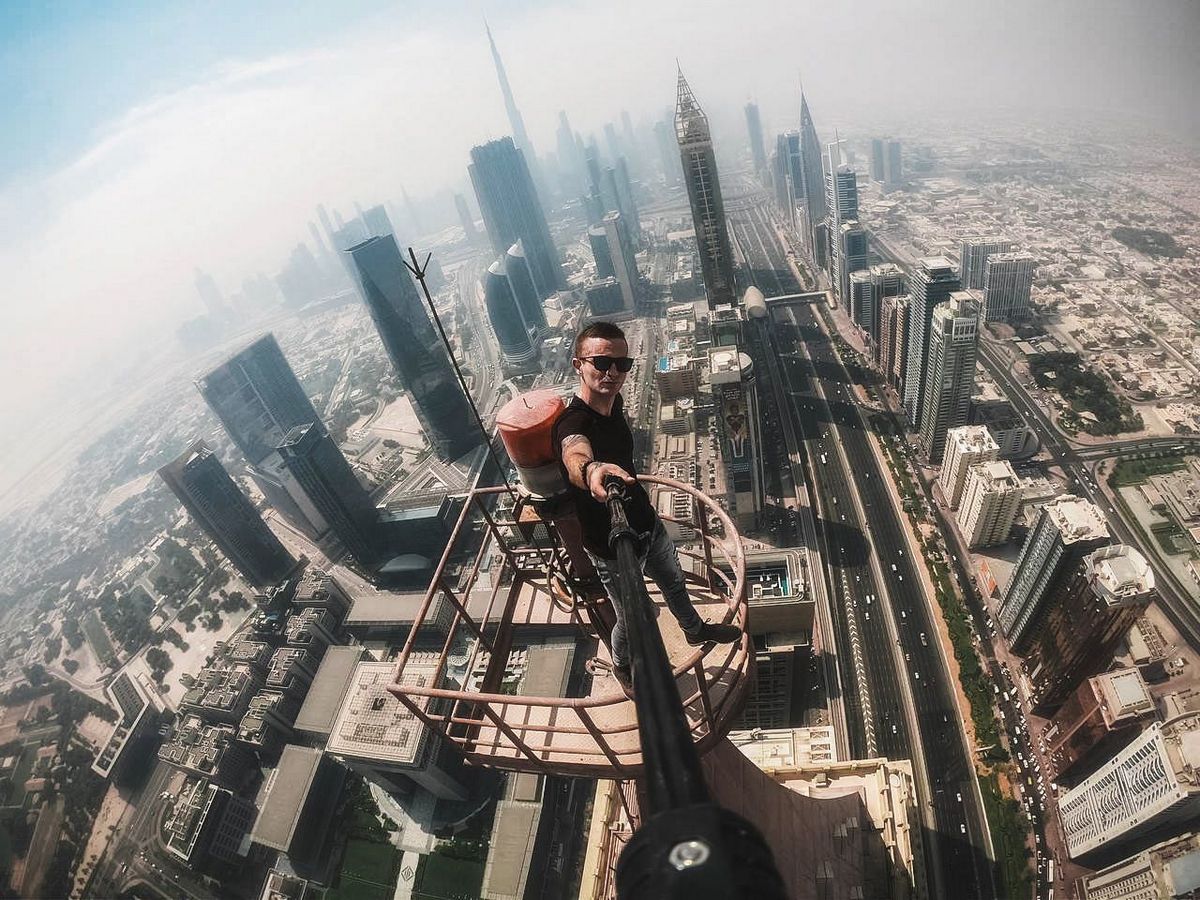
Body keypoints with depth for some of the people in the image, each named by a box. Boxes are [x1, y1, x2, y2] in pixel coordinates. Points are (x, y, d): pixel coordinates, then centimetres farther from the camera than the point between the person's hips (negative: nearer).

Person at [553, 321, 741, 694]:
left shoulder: (614, 401, -8)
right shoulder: (573, 422, -34)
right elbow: (575, 455, -60)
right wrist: (590, 470, -82)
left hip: (647, 521, 7)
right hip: (614, 547, -7)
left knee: (674, 582, 31)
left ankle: (695, 630, 63)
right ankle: (622, 666, 50)